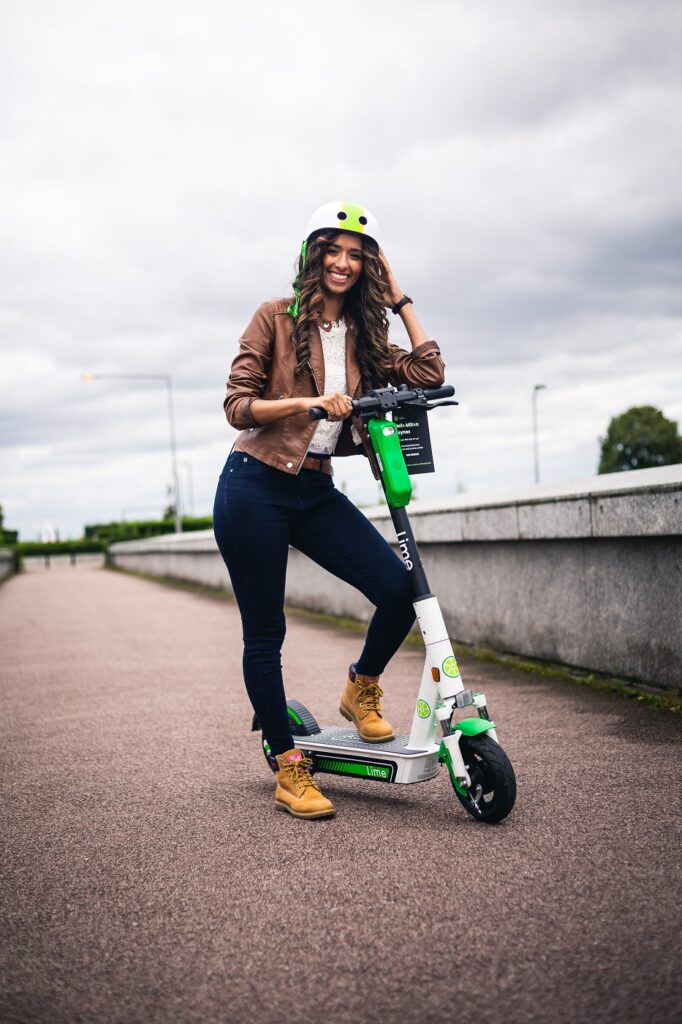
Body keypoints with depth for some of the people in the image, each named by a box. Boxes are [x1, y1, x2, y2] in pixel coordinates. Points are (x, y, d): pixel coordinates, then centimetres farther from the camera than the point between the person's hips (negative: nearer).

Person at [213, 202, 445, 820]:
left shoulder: (363, 337, 12)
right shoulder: (278, 318, -1)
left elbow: (429, 374, 0)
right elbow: (237, 406, -6)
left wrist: (400, 298, 6)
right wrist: (308, 402, -19)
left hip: (315, 492, 4)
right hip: (256, 489, -4)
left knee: (400, 589, -14)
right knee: (265, 632, 0)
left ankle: (361, 691, 14)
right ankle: (289, 768, 13)